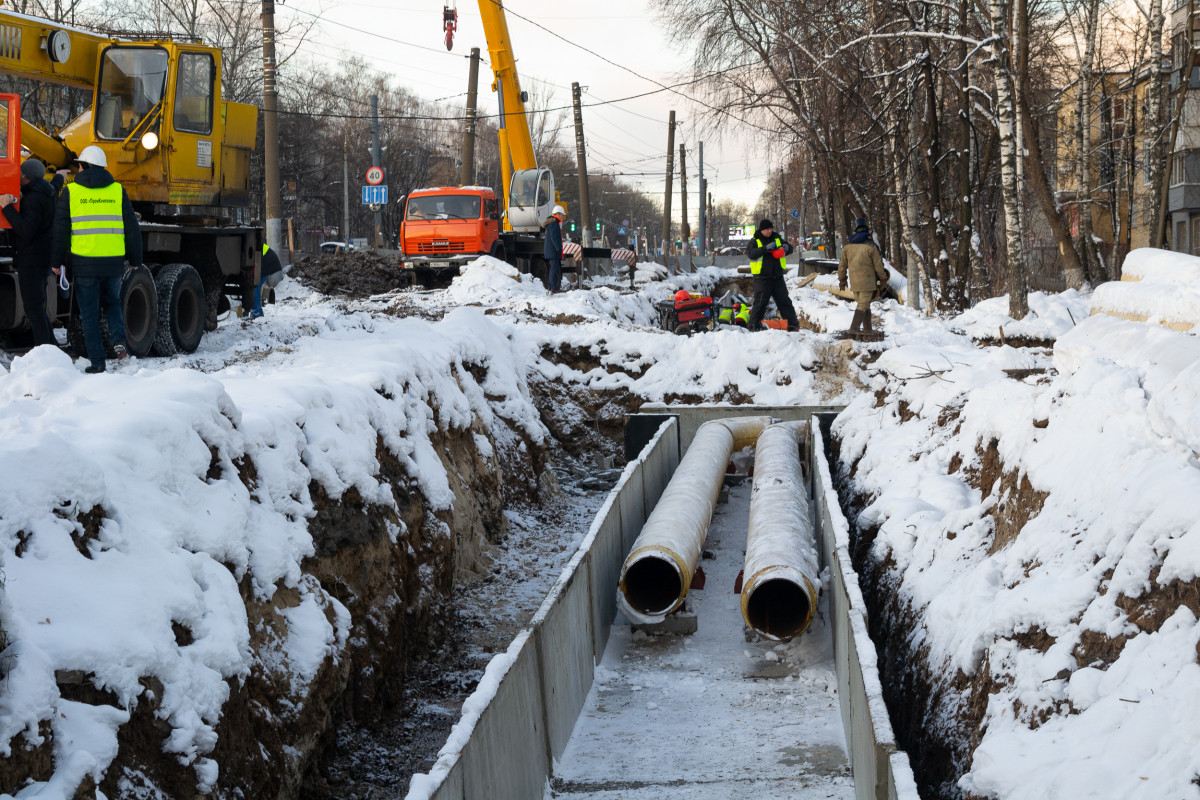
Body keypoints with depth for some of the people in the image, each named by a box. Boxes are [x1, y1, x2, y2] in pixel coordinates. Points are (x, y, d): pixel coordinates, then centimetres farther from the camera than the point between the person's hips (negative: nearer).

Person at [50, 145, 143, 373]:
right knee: (112, 303, 23)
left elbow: (60, 230, 1)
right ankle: (119, 340, -1)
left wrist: (56, 261, 10)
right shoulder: (118, 191, 5)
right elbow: (132, 229, 6)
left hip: (83, 262, -2)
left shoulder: (70, 192, 1)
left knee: (90, 314, 6)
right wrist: (135, 260, 15)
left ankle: (97, 362, 5)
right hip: (113, 262, 2)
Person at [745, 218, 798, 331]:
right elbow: (751, 253, -17)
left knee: (785, 301, 8)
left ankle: (793, 324, 12)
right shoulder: (755, 241, 0)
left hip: (778, 278, 4)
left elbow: (790, 248, 16)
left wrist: (786, 247, -9)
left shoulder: (777, 239, 12)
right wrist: (766, 248, -26)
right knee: (760, 302, -4)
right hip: (762, 278, -4)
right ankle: (754, 325, 4)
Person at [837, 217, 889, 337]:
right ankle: (854, 328, -15)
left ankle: (867, 328, 19)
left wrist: (842, 280, 22)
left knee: (864, 304, 16)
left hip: (854, 281, 5)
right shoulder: (870, 246, -10)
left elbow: (842, 265, 11)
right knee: (863, 305, -4)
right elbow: (878, 265, -4)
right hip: (867, 281, -5)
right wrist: (883, 279, 9)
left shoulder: (848, 246, 4)